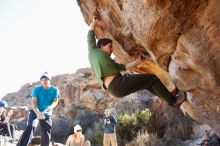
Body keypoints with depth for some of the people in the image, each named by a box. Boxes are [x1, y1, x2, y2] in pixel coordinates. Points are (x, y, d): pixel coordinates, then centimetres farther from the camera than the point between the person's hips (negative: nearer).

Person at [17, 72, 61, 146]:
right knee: (30, 127, -26)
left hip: (47, 114, 2)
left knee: (46, 134, 3)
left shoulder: (55, 90, -2)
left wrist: (50, 107, -32)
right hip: (35, 111, -2)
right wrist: (38, 113, -32)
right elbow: (33, 102, -14)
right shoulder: (36, 89, -6)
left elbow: (55, 101, -8)